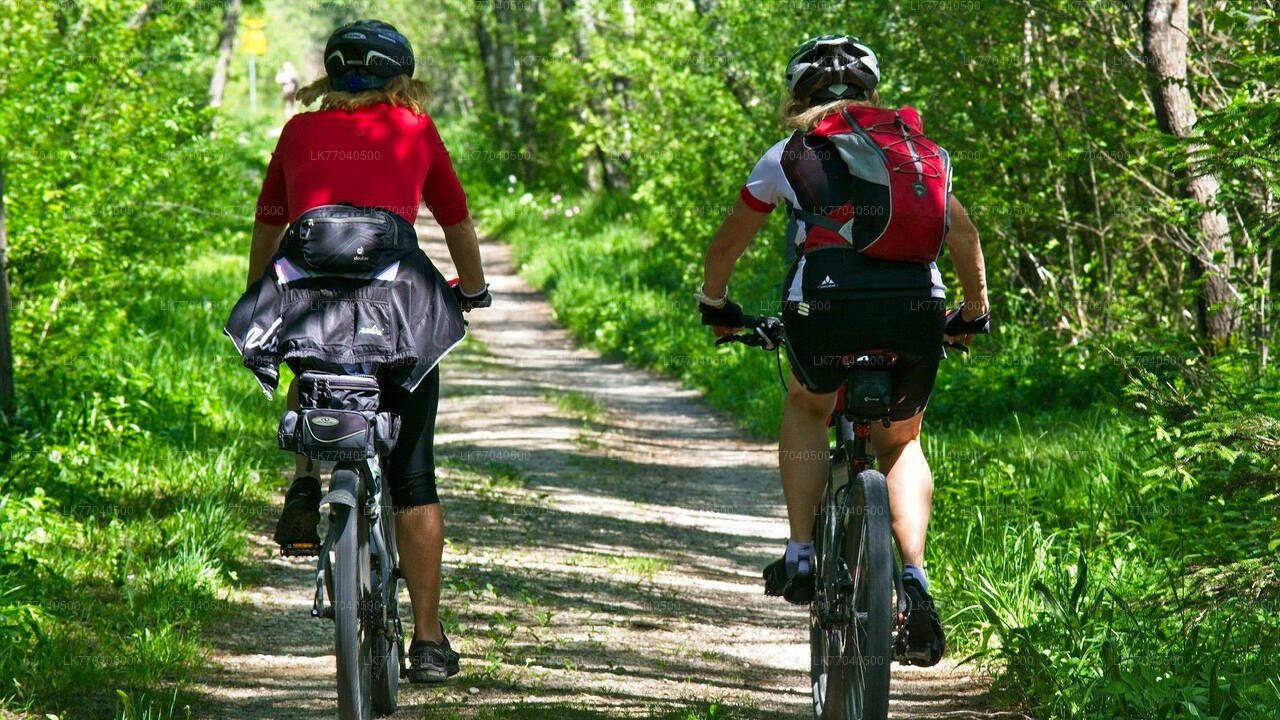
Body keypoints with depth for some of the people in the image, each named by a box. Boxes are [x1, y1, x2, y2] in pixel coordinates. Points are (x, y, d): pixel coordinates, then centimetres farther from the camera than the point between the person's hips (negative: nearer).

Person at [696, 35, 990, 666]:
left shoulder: (790, 155, 19)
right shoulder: (919, 148, 24)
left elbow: (728, 242, 30)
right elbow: (964, 236, 33)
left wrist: (714, 305, 48)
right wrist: (974, 313, 47)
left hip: (827, 305, -2)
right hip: (917, 307, 2)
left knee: (806, 409, 29)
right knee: (899, 443, 24)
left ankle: (800, 555, 17)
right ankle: (915, 577, 4)